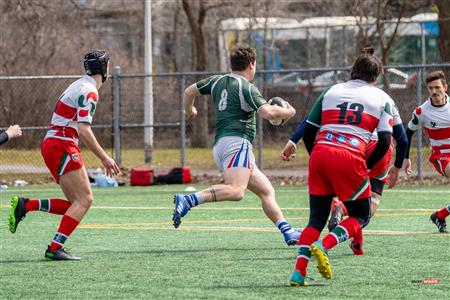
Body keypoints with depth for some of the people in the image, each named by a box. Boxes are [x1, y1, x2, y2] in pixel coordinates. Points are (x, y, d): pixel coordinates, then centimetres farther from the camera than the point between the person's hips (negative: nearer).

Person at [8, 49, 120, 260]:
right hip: (62, 145, -10)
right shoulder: (89, 91, -12)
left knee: (77, 203, 7)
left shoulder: (81, 86, 19)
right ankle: (55, 248, -15)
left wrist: (103, 158, 25)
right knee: (84, 200, -10)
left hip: (51, 143, 10)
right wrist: (104, 158, -16)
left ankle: (25, 205, 2)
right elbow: (84, 130, -20)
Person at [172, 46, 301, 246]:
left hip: (220, 145, 10)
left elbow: (189, 91, 29)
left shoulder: (218, 81, 20)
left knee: (266, 191, 10)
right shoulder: (246, 87, -4)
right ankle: (187, 201, -40)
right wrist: (287, 112, 4)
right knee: (236, 191, -30)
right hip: (236, 142, -10)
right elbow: (267, 112, -16)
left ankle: (288, 232, 3)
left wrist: (189, 110, 49)